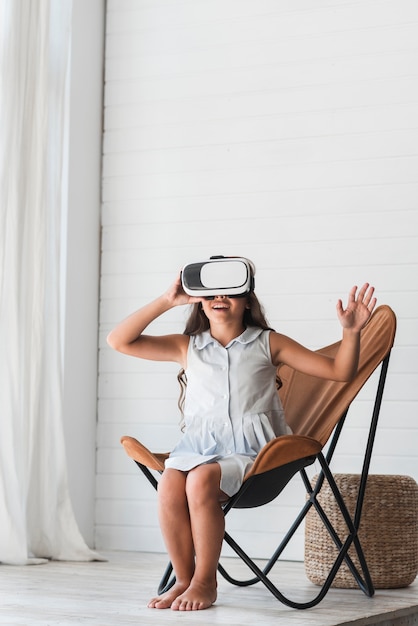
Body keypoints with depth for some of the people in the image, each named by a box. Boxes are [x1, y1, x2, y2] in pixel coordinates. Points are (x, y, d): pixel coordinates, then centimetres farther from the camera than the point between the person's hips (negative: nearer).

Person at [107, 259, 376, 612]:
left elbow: (339, 371, 10)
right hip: (198, 446, 2)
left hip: (249, 450, -2)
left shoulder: (268, 344, 12)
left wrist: (351, 332, -9)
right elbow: (119, 341, 7)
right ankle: (184, 580, -14)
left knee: (202, 479, -34)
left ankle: (205, 582, -18)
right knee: (169, 484, -32)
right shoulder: (187, 347, 16)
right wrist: (167, 301, 2)